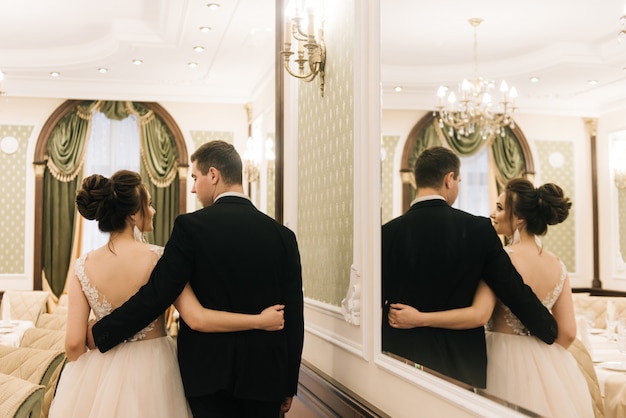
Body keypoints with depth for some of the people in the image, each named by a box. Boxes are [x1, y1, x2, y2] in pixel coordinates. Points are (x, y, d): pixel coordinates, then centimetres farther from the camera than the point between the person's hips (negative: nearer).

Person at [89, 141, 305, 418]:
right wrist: (289, 385, 10)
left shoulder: (191, 226, -10)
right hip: (266, 374, 3)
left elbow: (155, 295, -14)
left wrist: (100, 334, -2)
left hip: (208, 371, -2)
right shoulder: (282, 235, 0)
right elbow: (293, 316, 1)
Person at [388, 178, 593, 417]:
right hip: (546, 368, 5)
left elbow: (478, 315, -26)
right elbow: (567, 333, 1)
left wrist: (418, 319, -24)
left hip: (507, 363, -5)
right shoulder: (557, 265, 0)